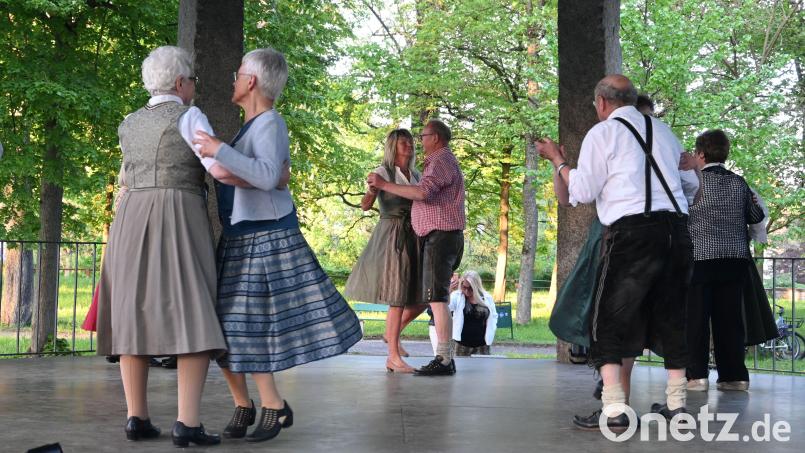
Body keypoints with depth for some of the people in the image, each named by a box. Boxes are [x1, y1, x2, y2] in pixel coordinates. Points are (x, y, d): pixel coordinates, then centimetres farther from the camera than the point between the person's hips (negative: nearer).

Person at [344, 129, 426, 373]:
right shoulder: (383, 172, -5)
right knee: (399, 298, -9)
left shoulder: (416, 175, 15)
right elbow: (365, 205, -17)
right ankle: (394, 358, -4)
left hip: (413, 237, 7)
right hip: (391, 236, -7)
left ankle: (393, 333, 27)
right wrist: (371, 190, -36)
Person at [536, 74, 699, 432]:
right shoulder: (662, 130, 19)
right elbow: (691, 182, 26)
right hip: (676, 228, 6)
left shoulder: (602, 133, 1)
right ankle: (676, 403, 21)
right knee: (670, 316, 15)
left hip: (631, 231, -6)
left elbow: (582, 191, -3)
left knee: (611, 319, -1)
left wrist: (557, 160, 10)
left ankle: (613, 409, -9)